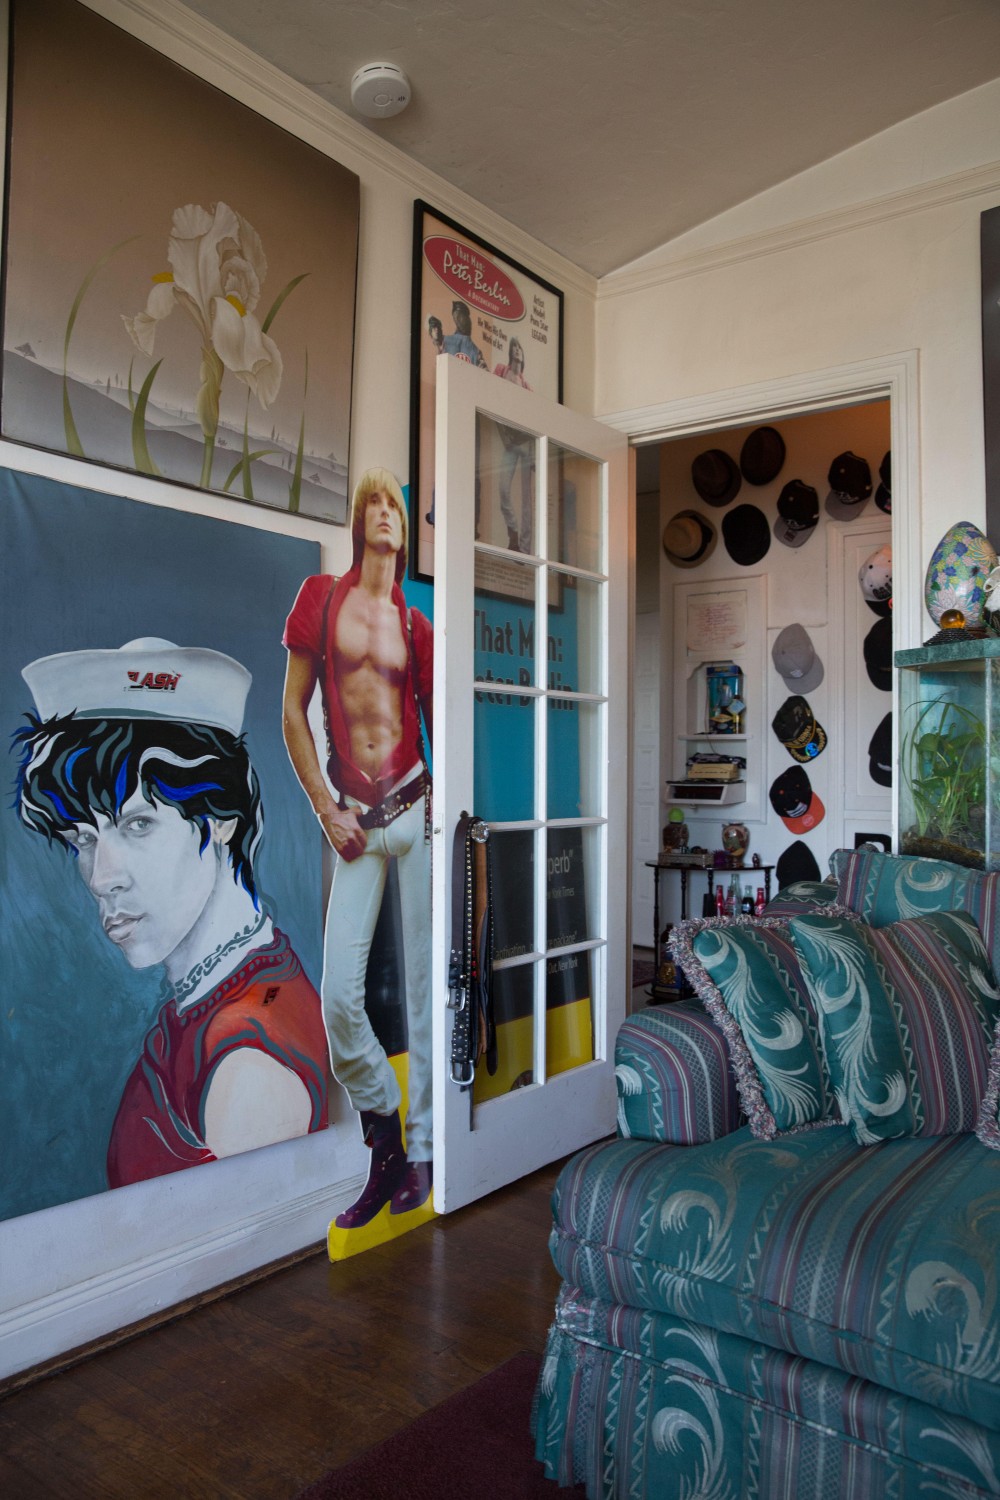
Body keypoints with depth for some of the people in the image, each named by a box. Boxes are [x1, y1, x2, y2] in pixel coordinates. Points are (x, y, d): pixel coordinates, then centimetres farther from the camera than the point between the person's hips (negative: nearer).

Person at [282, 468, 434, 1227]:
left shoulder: (416, 626, 7)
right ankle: (383, 1130, 19)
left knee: (425, 984, 4)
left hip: (416, 810, 1)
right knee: (338, 996, -5)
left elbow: (438, 721, 12)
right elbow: (292, 709, 5)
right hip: (356, 824, 0)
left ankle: (421, 1148, 19)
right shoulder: (320, 597, 5)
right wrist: (325, 809, -1)